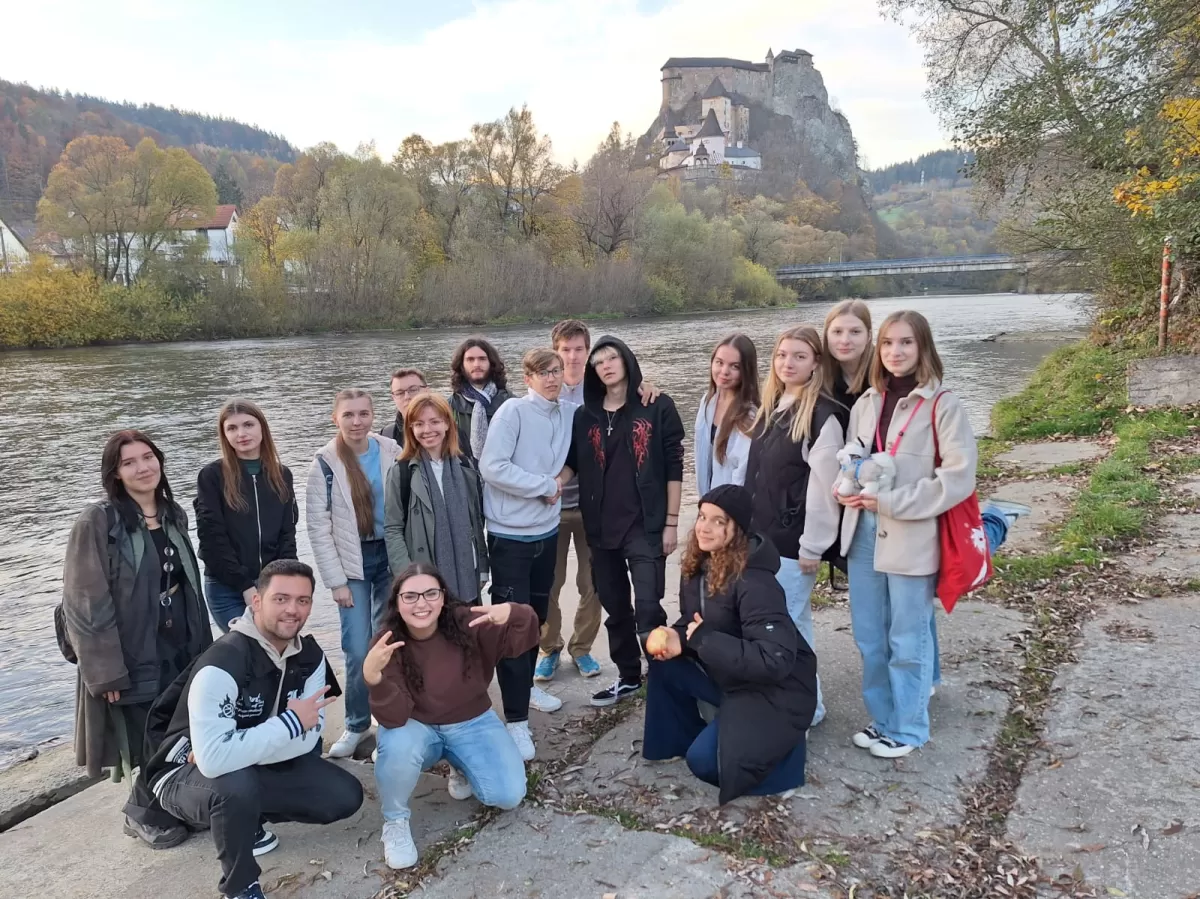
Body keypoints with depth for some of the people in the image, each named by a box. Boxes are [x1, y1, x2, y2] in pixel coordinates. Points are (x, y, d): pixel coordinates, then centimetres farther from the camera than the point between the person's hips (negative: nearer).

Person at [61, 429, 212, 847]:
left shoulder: (173, 515, 6)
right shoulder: (96, 522, -14)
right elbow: (86, 603, -15)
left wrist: (202, 643, 13)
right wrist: (106, 670, -18)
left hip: (182, 648, 6)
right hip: (135, 654, -6)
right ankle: (144, 814, 31)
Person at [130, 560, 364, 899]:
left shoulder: (310, 655, -9)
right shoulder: (222, 665, -31)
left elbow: (309, 737, -13)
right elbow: (214, 759, -40)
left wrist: (240, 752, -26)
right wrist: (291, 722, -32)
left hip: (261, 768, 6)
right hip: (186, 774, -6)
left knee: (346, 795, -6)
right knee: (237, 786, -38)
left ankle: (245, 819, 15)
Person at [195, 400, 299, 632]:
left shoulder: (282, 475, 9)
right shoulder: (212, 476, -2)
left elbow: (287, 534, 7)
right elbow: (212, 537, -8)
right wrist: (245, 585, -11)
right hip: (227, 589, -3)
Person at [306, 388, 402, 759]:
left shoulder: (392, 452, -2)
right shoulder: (325, 463, -8)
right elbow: (318, 527, -7)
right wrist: (336, 581, -10)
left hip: (392, 556, 2)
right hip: (353, 562, -2)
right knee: (359, 650, -5)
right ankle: (357, 724, 16)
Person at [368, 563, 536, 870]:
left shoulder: (466, 623, -19)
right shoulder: (387, 645, -21)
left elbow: (523, 642, -25)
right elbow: (393, 718, -27)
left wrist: (512, 614, -48)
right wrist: (373, 676, -46)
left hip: (471, 723, 2)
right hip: (418, 728, -1)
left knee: (509, 795, -15)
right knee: (398, 747, -36)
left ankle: (462, 769, 19)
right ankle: (395, 821, -5)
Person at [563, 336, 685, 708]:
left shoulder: (657, 407, -3)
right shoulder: (585, 415, 8)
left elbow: (673, 466, -4)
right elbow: (572, 463, 10)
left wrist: (671, 521, -6)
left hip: (646, 525, -4)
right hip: (602, 527, 5)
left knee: (647, 606, -11)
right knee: (615, 607, 13)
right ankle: (628, 676, 29)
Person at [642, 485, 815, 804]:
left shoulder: (754, 583, -29)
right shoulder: (698, 566, -4)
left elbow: (775, 659, -34)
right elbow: (693, 621, 9)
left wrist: (704, 640, -30)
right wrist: (676, 637, -15)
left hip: (776, 691, -8)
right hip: (729, 677, 8)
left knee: (704, 760, -16)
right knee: (663, 666, -6)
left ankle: (785, 746, 5)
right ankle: (684, 738, 13)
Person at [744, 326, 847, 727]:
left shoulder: (823, 415, -15)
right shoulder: (771, 407, 11)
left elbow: (824, 485, -17)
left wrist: (812, 545, -17)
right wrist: (750, 527, 16)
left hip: (793, 541, -8)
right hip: (762, 535, 8)